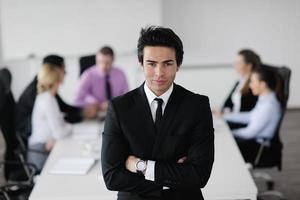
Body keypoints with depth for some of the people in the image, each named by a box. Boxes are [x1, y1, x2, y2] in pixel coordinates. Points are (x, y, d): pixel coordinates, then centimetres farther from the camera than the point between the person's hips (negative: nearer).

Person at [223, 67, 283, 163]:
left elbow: (250, 132, -21)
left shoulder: (269, 106, -24)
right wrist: (225, 116, 16)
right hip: (253, 138, 9)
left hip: (259, 146, -9)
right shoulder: (264, 98, 5)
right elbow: (250, 116, 17)